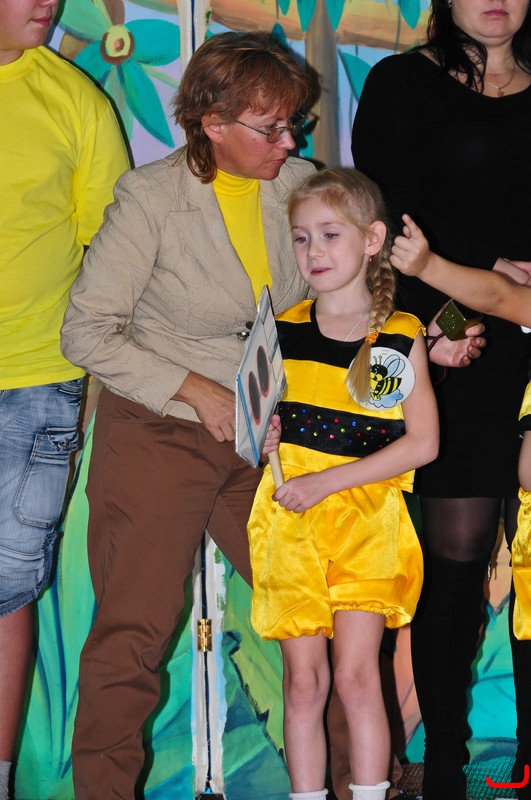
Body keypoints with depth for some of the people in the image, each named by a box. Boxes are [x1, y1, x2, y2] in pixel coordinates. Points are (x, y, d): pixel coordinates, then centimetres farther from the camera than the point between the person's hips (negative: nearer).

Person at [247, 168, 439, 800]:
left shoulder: (401, 338, -1)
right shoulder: (282, 331, 6)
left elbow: (422, 442, -5)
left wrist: (328, 480, -12)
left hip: (366, 516, -2)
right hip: (290, 518, 2)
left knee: (357, 676, -5)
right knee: (303, 681, 2)